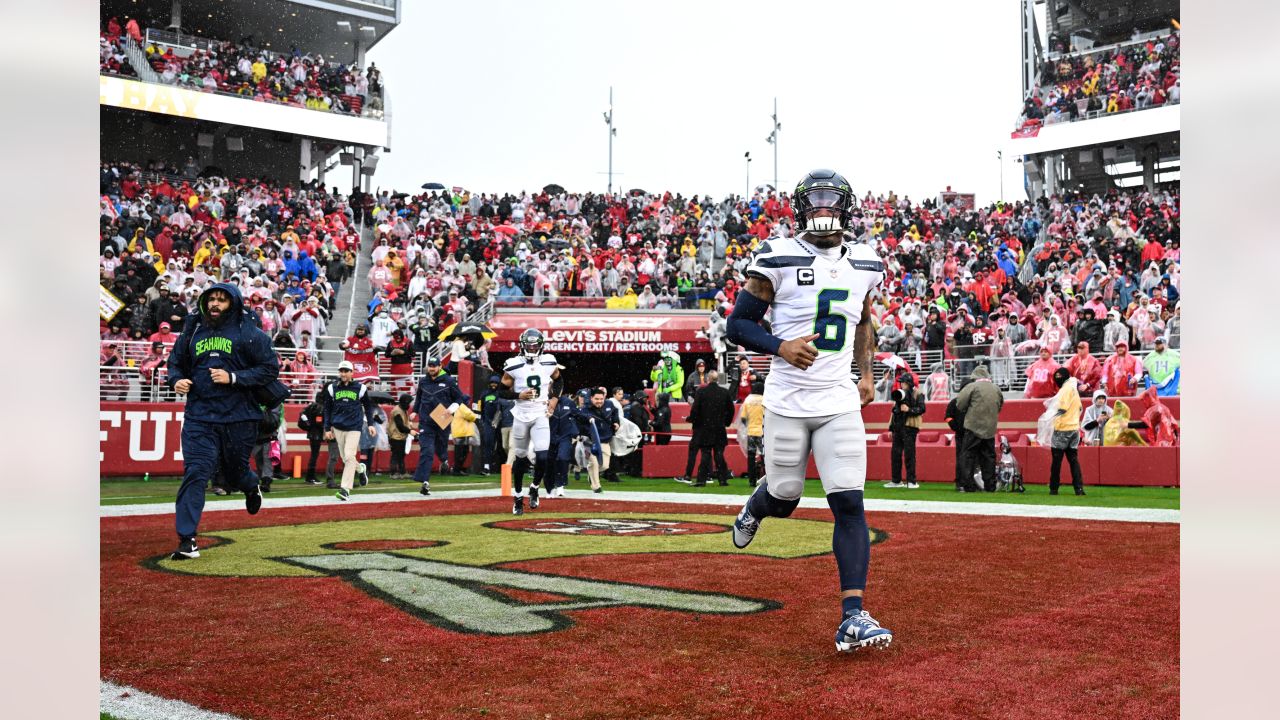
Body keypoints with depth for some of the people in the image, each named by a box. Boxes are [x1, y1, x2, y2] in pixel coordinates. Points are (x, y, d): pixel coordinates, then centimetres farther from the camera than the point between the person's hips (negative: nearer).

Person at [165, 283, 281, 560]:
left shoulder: (248, 332, -2)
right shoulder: (193, 330, 10)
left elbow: (270, 368, -5)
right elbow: (175, 362, 22)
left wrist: (233, 377, -15)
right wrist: (176, 380, -1)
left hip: (239, 415, -2)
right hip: (199, 415, 2)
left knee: (235, 470, 14)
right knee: (195, 474, -9)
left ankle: (252, 488, 53)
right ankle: (187, 541, -8)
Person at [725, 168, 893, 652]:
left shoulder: (864, 263, 8)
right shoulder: (778, 259, -7)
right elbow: (738, 324, -6)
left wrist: (866, 374, 19)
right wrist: (780, 347, -22)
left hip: (840, 403, 3)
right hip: (787, 401, -2)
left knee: (848, 503, -8)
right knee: (784, 496, 9)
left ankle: (853, 616, -6)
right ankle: (754, 510, 49)